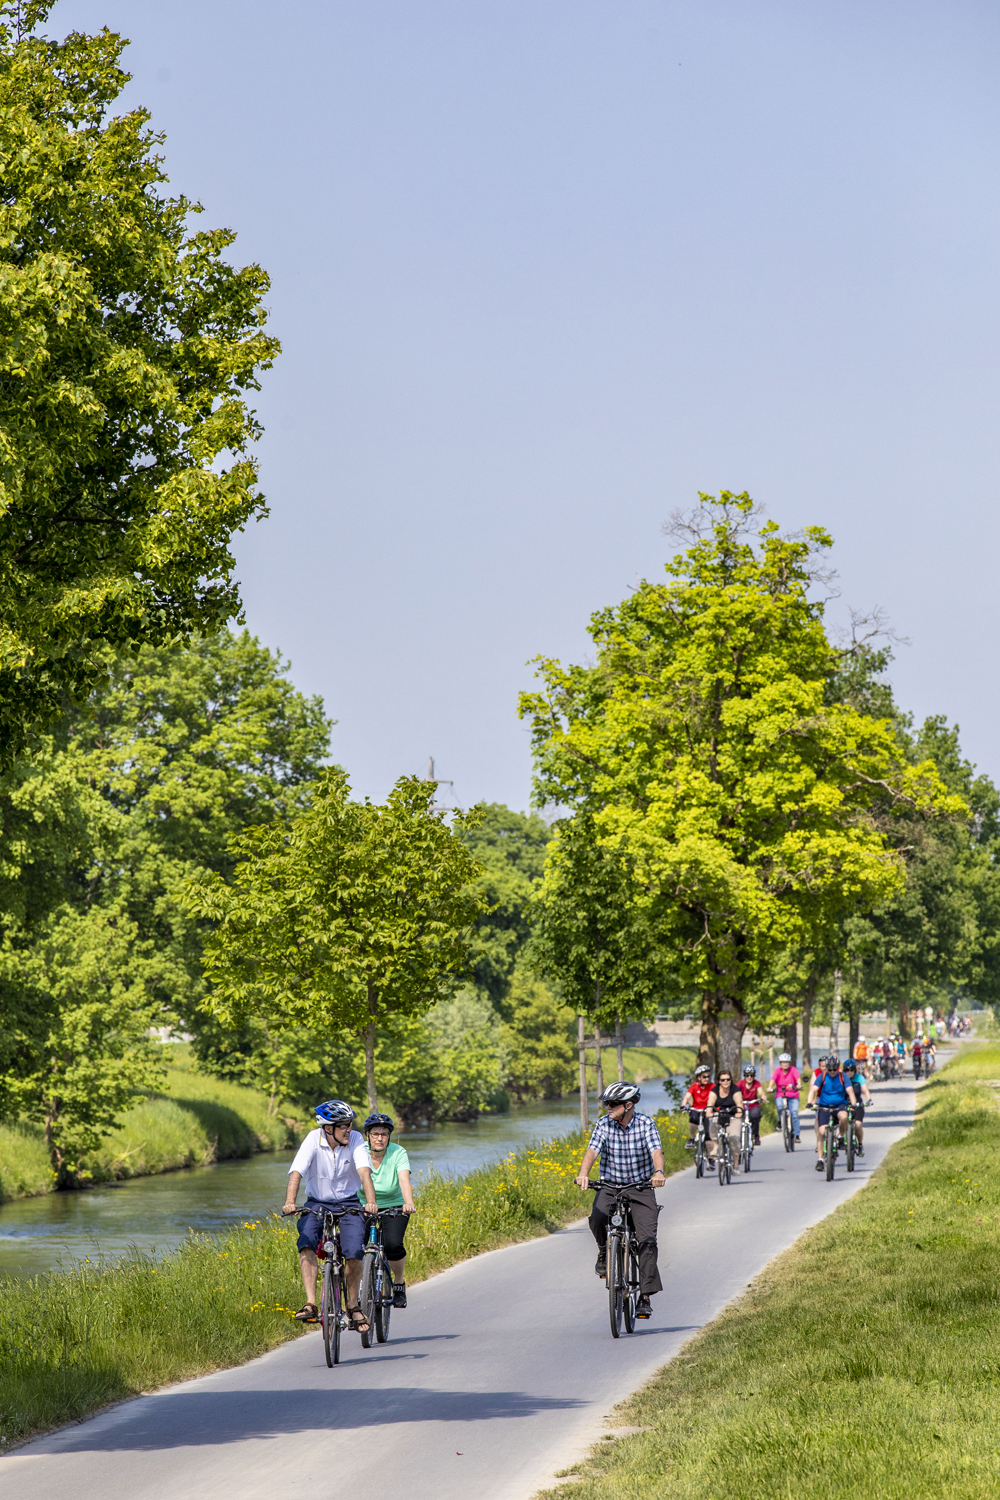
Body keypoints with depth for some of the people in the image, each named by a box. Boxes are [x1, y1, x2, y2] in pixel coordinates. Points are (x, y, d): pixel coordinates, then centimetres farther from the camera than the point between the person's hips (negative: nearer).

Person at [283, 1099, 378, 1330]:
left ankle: (353, 1305, 3)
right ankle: (310, 1303, -29)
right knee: (306, 1244, -27)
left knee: (354, 1253, -19)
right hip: (317, 1204, 0)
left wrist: (371, 1201, -43)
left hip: (348, 1204, 0)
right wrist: (289, 1202, -42)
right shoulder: (313, 1140, -15)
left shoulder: (355, 1140, -13)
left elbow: (364, 1172, -26)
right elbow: (296, 1172, -25)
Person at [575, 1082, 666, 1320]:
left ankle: (645, 1298, -7)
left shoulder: (645, 1124, -9)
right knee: (597, 1217, -31)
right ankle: (604, 1250, 2)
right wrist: (583, 1173, -38)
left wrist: (658, 1172, -43)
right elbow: (592, 1150, -18)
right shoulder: (604, 1124, -6)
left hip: (641, 1187, -1)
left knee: (647, 1240, -14)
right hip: (609, 1186, 1)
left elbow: (656, 1150, -22)